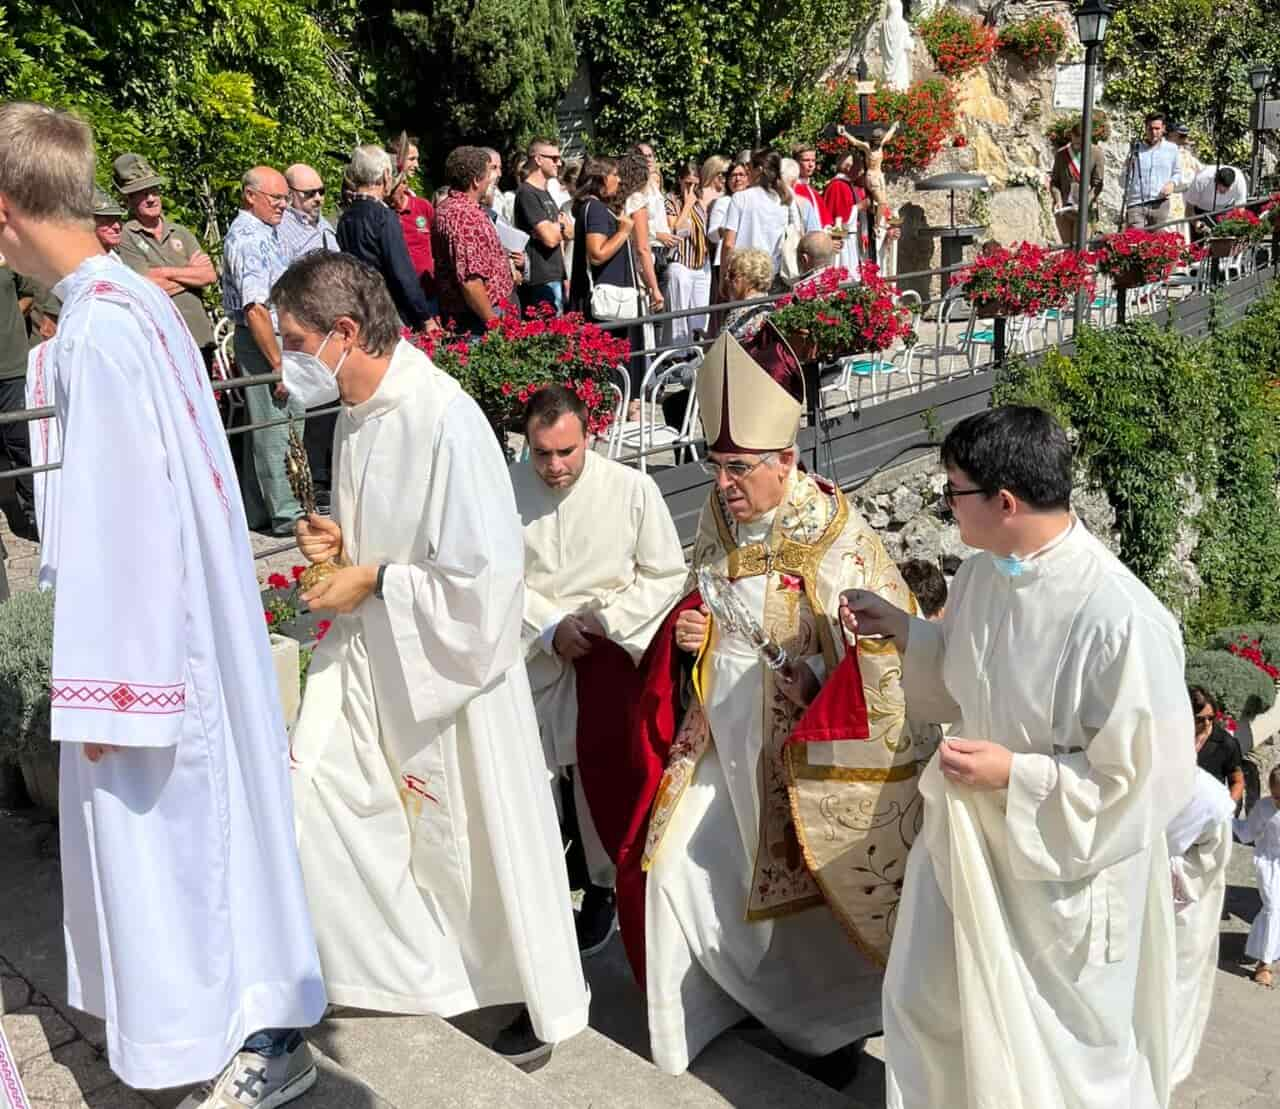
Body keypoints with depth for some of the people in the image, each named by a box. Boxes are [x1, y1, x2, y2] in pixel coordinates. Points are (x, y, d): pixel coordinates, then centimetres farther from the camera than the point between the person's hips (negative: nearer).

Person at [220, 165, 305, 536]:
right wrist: (278, 364, -23)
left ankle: (259, 512, 22)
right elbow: (255, 309, -23)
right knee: (272, 430, -4)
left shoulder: (265, 232, 15)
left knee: (262, 428, 14)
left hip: (275, 337, 10)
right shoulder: (248, 240, -17)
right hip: (261, 342, -10)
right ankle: (286, 515, 2)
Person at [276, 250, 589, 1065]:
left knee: (481, 838, 7)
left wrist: (374, 580, -19)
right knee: (322, 799, 12)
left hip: (447, 661, -8)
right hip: (370, 649, 8)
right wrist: (337, 538, -2)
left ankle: (546, 999, 31)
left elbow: (488, 571, -26)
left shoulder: (446, 420, -26)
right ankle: (419, 967, 33)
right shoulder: (360, 409, 1)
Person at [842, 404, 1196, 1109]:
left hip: (1064, 872, -7)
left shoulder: (1122, 622, -31)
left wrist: (1017, 775, -26)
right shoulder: (982, 576, -7)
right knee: (922, 999, 23)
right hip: (966, 837, 7)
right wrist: (902, 631, 0)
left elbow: (1147, 779, -23)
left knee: (1062, 1048, 16)